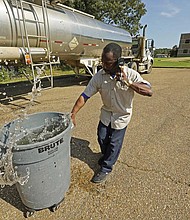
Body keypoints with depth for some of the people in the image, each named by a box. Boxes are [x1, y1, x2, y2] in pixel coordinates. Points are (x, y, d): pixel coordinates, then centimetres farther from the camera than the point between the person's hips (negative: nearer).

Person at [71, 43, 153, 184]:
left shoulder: (130, 74, -23)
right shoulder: (99, 76, -17)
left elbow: (149, 91, -26)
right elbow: (85, 95, -16)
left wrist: (128, 83, -37)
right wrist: (73, 113, -21)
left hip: (122, 115, -3)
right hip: (106, 113, 3)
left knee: (114, 143, 6)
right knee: (102, 138, 16)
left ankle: (106, 168, 29)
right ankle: (106, 155, 49)